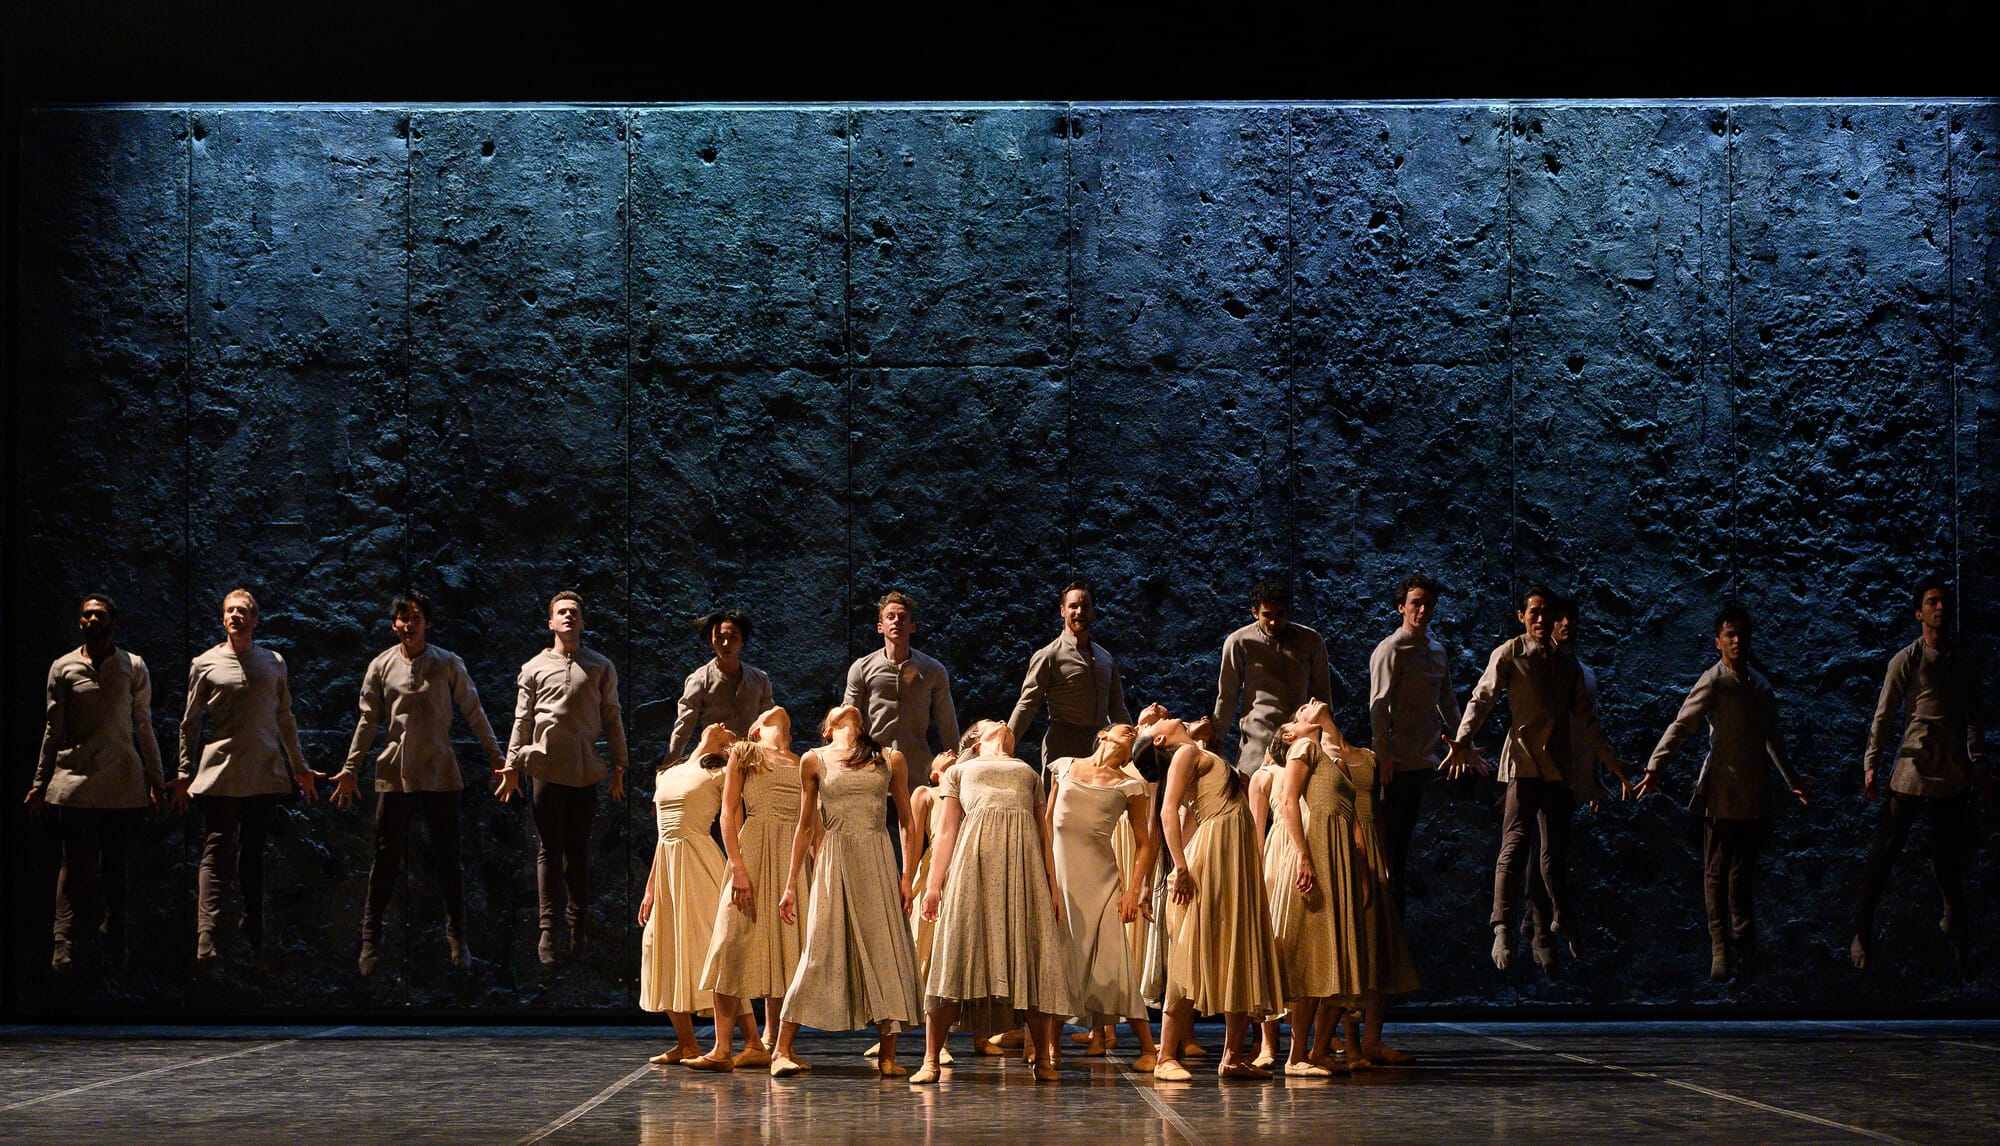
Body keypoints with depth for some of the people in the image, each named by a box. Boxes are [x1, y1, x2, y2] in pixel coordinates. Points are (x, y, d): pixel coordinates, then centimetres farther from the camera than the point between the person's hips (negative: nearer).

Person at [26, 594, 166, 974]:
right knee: (77, 864, -7)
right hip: (75, 778, -1)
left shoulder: (134, 667, 8)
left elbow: (144, 727, 11)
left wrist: (156, 781, 9)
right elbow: (52, 729, 10)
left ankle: (116, 947, 12)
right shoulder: (63, 668, 7)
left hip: (123, 781, 1)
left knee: (115, 865, 5)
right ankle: (64, 946, -8)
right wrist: (39, 784, 8)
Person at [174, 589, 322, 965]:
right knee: (215, 852, -9)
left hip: (265, 771, 3)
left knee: (253, 851, 8)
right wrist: (185, 774, 5)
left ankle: (254, 934, 15)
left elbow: (285, 719, 19)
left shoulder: (274, 663, 12)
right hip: (221, 771, -3)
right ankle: (205, 938, -17)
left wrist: (300, 767, 19)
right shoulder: (205, 664, 5)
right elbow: (190, 722, 8)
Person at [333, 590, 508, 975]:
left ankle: (456, 935, 15)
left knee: (448, 856, 4)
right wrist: (350, 769, 7)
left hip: (440, 773, 0)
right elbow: (368, 721, 9)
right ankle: (370, 936, 11)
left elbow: (473, 712, 6)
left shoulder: (449, 665, 2)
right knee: (387, 856, 2)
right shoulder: (380, 667, 4)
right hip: (395, 773, 0)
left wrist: (494, 756, 2)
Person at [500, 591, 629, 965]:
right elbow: (522, 720, 11)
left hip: (586, 770, 1)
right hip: (547, 766, -1)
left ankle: (577, 924, 9)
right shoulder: (535, 667, 11)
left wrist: (618, 766, 6)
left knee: (579, 849, 4)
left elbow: (612, 719, 11)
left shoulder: (601, 667, 12)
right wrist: (512, 766, 3)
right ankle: (549, 927, 0)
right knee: (549, 849, -1)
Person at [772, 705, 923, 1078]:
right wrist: (791, 885, 10)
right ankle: (782, 1050, 0)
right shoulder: (814, 761, 9)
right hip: (835, 861, -1)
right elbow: (806, 825, 12)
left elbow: (908, 824, 11)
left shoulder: (891, 760, 11)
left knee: (887, 951, -2)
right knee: (821, 953, -5)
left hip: (878, 860, 1)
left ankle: (888, 1055, 3)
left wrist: (907, 877, 1)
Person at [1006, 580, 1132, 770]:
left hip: (1101, 752, 5)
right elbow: (1026, 705, -5)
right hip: (1062, 753, -5)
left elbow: (1117, 710, 27)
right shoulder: (1048, 656, 1)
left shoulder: (1106, 658, 19)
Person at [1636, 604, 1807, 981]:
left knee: (1744, 872, 11)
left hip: (1754, 794, 5)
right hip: (1722, 791, -5)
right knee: (1717, 872, 0)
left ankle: (1745, 944, 19)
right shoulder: (1713, 682, -5)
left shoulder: (1761, 685, 15)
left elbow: (1772, 738, 28)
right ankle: (1720, 947, 4)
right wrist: (1654, 768, -24)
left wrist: (1789, 779, 32)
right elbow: (1681, 726, -14)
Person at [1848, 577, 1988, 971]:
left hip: (1953, 775, 4)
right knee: (1886, 850, -3)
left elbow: (1975, 718, 17)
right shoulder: (1906, 660, -3)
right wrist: (1872, 765, -8)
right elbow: (1884, 716, -3)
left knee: (1950, 856, 7)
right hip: (1912, 770, -4)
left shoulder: (1961, 661, 11)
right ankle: (1862, 931, 4)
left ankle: (1955, 925, 22)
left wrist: (1979, 767, 13)